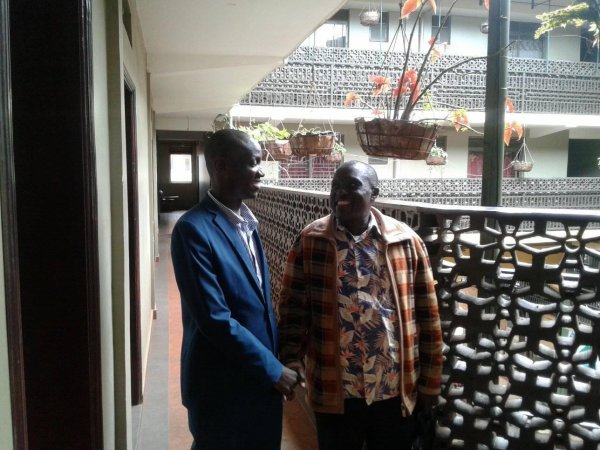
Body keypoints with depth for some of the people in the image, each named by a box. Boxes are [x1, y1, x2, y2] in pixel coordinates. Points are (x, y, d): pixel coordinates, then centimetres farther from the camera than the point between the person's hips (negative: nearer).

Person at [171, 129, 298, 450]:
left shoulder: (246, 222, 6)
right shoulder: (194, 229, -20)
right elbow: (214, 319, -24)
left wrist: (274, 361, 7)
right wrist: (273, 368, -16)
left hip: (262, 376, 7)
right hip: (221, 385, -7)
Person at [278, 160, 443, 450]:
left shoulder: (406, 241, -4)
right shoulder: (310, 241, -6)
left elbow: (426, 314, 0)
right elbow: (293, 307, -4)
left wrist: (429, 382, 2)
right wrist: (291, 361, -15)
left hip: (397, 390, 1)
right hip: (335, 392, -1)